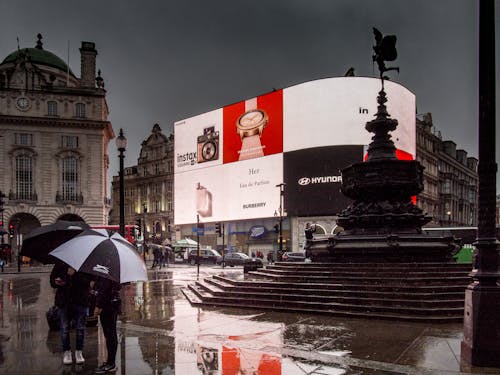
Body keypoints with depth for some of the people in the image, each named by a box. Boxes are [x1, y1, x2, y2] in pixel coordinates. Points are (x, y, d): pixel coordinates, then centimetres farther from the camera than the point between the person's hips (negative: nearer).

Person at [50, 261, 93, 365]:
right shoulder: (60, 264, 6)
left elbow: (89, 280, -12)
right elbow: (52, 278, 14)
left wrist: (75, 275, -24)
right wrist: (56, 282, -9)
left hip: (81, 301, -2)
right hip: (64, 301, 2)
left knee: (80, 328, 6)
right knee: (65, 328, 6)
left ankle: (79, 352, 19)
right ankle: (66, 352, 19)